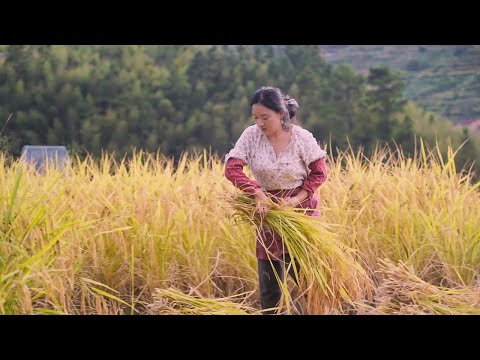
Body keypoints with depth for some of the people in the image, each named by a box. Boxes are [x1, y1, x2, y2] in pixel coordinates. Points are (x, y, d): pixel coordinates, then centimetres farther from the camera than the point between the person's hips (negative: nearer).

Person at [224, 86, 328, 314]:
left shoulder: (302, 138, -14)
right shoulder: (251, 135, -11)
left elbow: (319, 173, -7)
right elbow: (231, 168, -17)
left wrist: (296, 199, -18)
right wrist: (258, 194, -28)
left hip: (301, 208, -2)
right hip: (268, 209, 2)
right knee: (269, 276, 6)